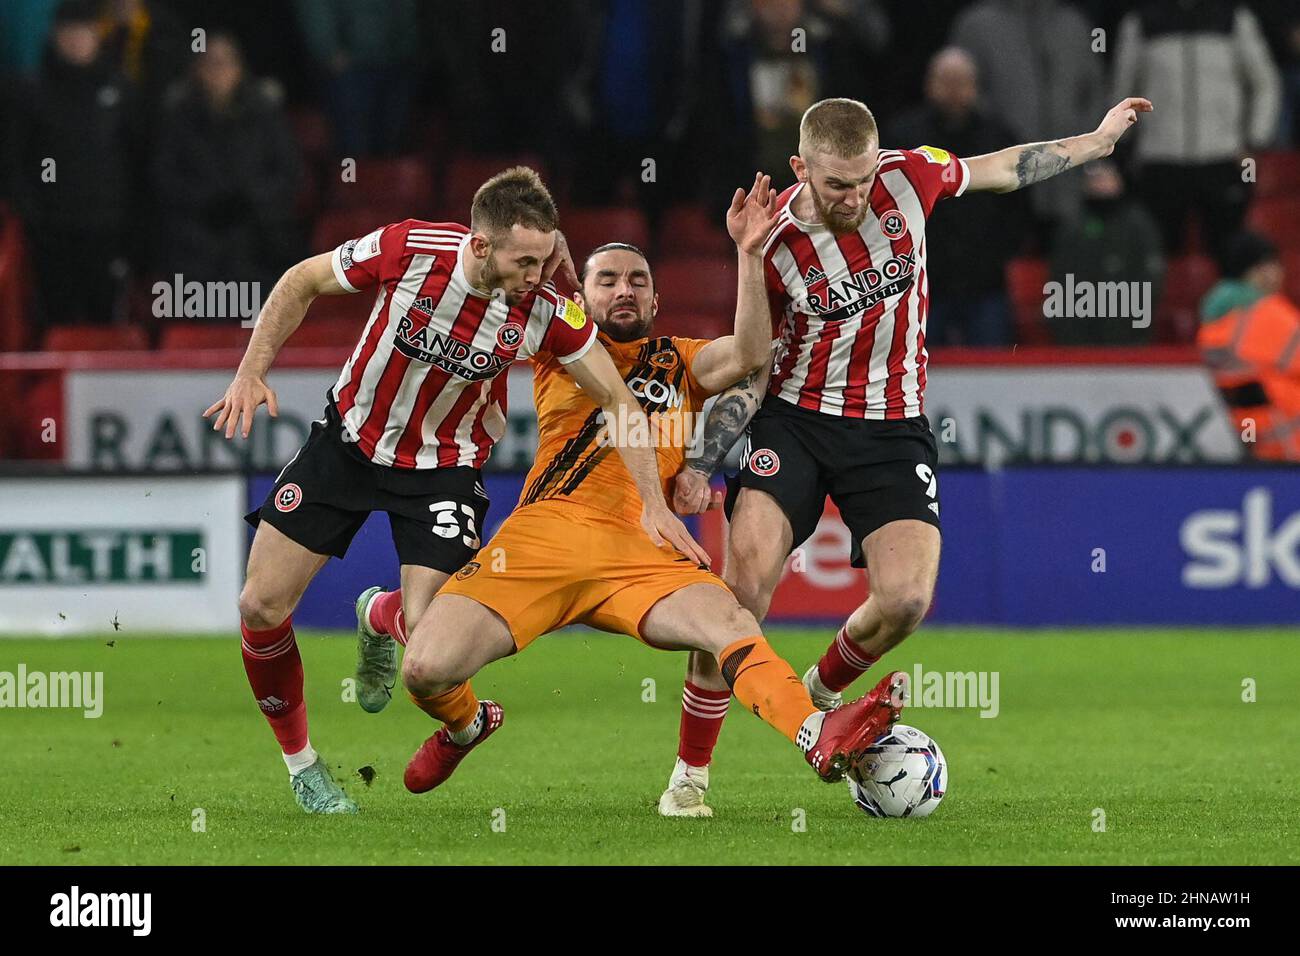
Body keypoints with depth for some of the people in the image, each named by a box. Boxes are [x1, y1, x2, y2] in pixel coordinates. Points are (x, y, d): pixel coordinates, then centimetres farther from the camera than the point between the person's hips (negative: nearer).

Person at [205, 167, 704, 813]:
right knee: (262, 604, -5)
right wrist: (252, 371, -14)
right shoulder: (407, 249, -26)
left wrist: (653, 502, -16)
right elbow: (303, 282, -9)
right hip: (349, 439, 0)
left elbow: (619, 399, -12)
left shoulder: (544, 311, -23)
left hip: (443, 466, 0)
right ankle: (299, 761, 18)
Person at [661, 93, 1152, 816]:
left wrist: (1098, 140, 21)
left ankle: (823, 690, 16)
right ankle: (691, 769, -7)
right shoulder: (775, 244, -14)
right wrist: (703, 464, -14)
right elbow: (750, 367, -3)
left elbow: (998, 170, 12)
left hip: (892, 430, 2)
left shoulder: (909, 176, -10)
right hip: (794, 418, -2)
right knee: (745, 578, -21)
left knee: (905, 598, -18)